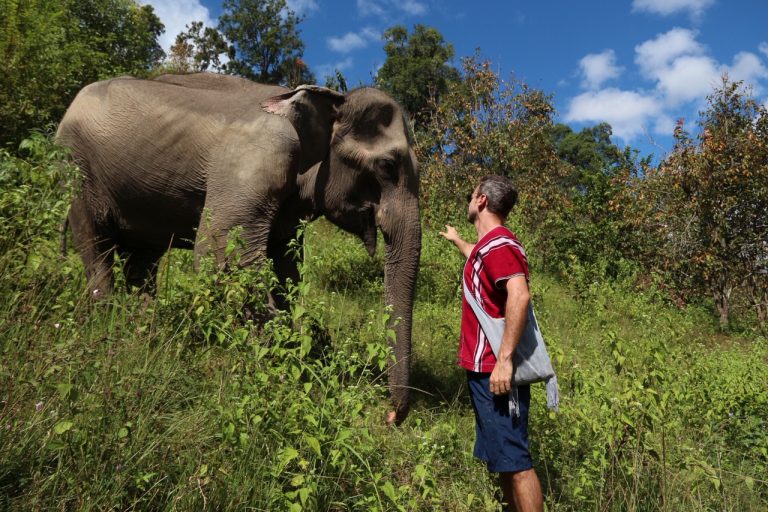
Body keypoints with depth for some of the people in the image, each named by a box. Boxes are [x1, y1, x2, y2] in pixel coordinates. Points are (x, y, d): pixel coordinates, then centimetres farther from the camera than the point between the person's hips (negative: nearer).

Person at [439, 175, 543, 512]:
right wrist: (456, 240, 57)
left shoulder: (498, 243, -15)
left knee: (514, 460, -4)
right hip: (485, 368, 10)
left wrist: (504, 359, -32)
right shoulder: (489, 245, 16)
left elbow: (519, 295, -30)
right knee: (501, 457, 17)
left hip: (495, 371, -10)